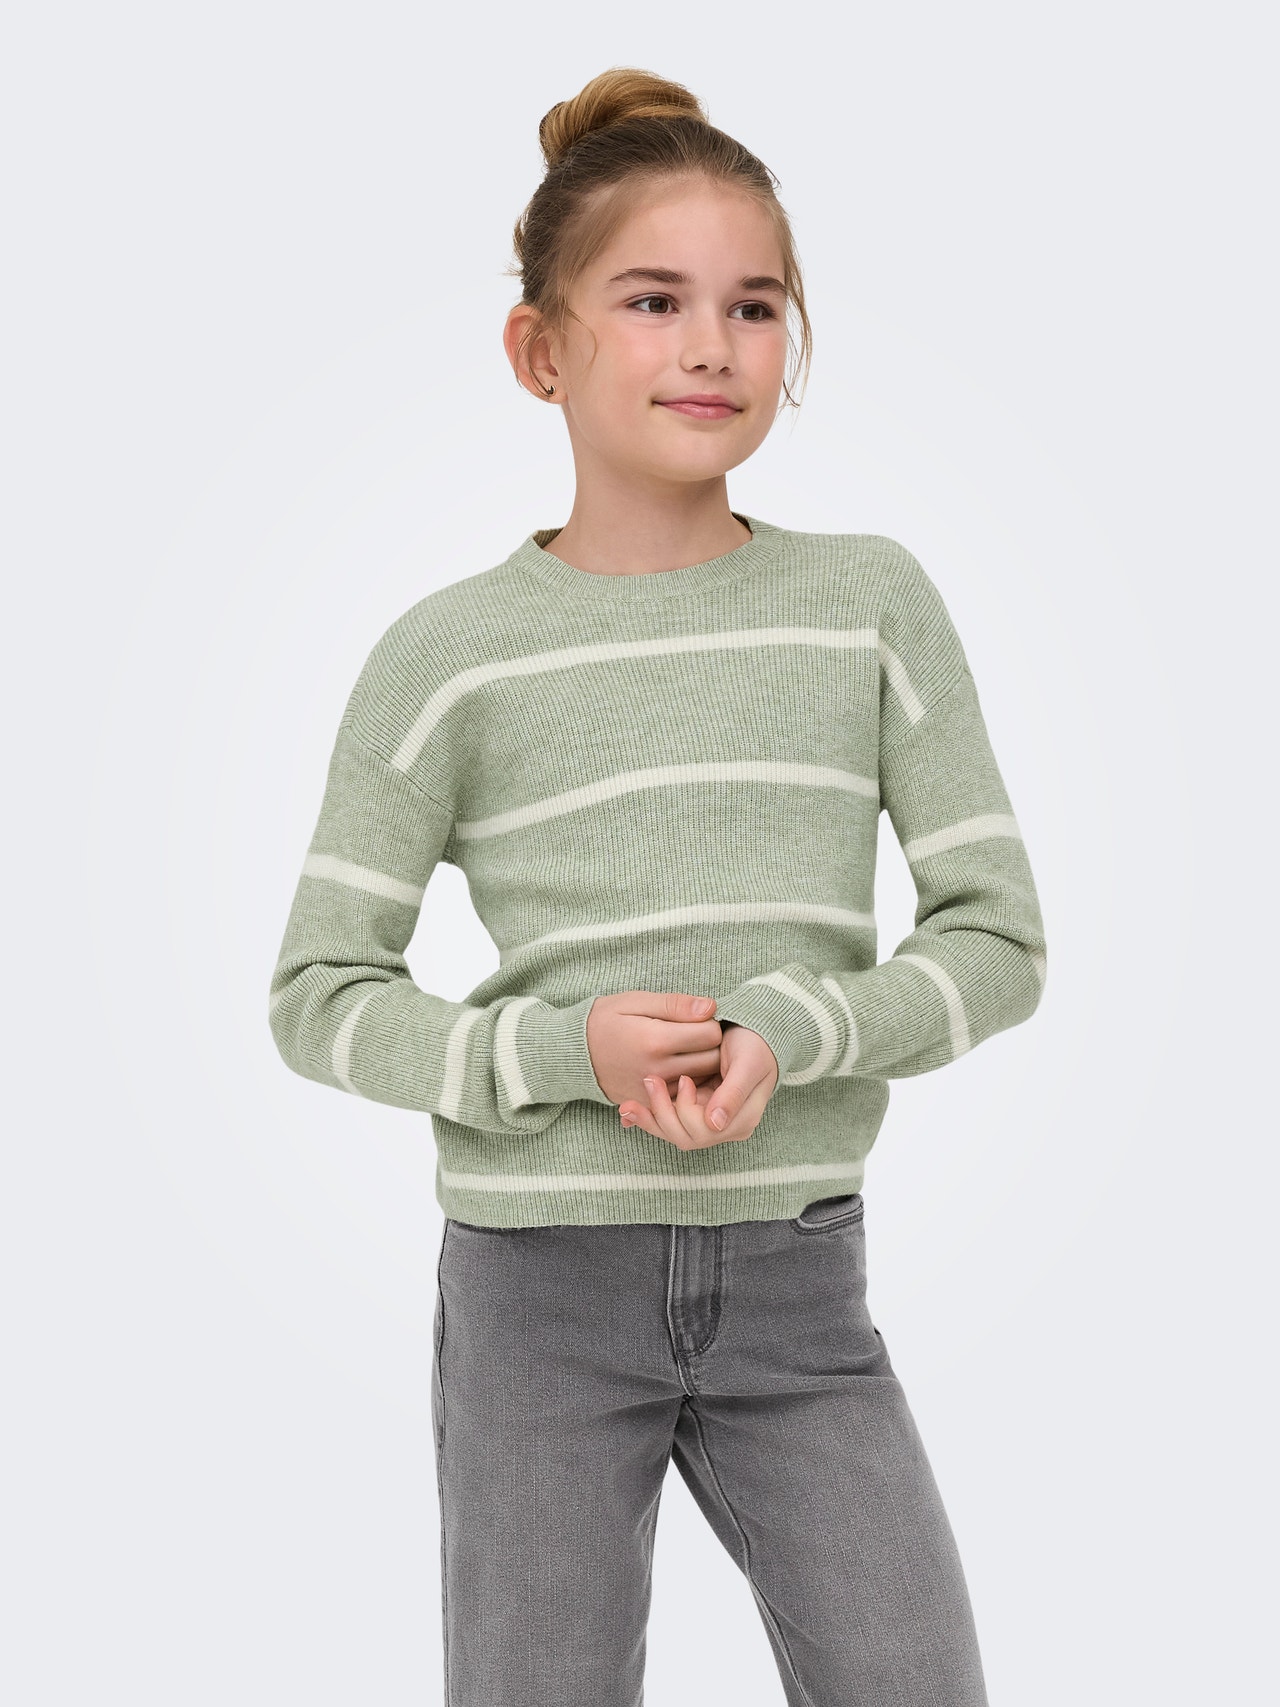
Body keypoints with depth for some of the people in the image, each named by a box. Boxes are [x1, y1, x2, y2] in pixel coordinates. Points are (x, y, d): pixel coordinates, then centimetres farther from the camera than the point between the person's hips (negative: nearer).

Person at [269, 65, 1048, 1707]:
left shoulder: (873, 602, 0)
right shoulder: (450, 652, -5)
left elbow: (997, 939, 1)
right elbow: (320, 998, -2)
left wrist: (789, 1034, -16)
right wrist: (564, 1047, -17)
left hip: (799, 1279, 2)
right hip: (541, 1280, -1)